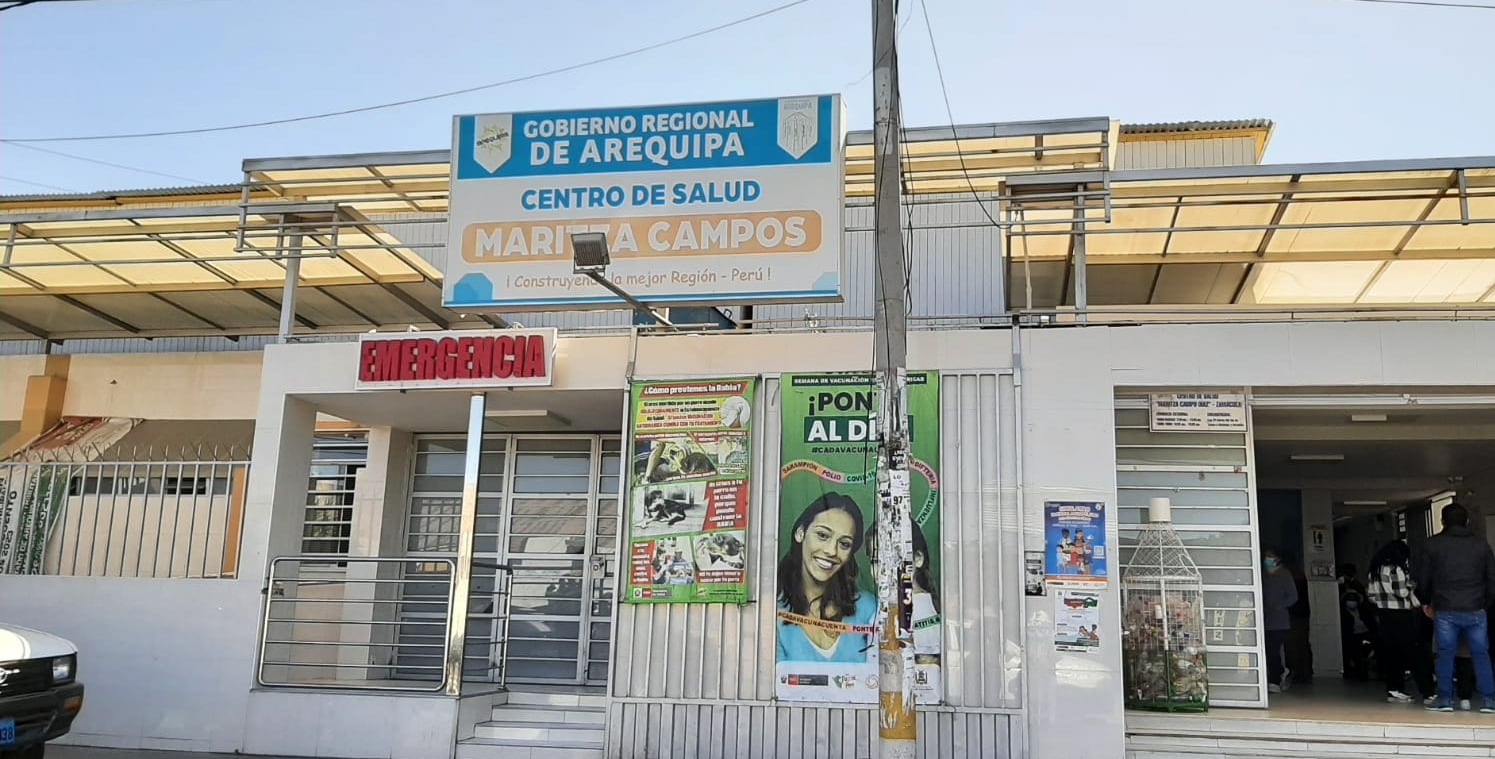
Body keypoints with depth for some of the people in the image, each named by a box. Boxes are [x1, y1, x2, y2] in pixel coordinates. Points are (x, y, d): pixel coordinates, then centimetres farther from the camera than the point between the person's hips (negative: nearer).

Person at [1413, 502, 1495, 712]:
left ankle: (1445, 699, 4)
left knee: (1445, 655, 4)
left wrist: (1426, 602, 18)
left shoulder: (1432, 544, 1)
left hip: (1445, 610, -1)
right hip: (1475, 610, 1)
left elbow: (1421, 578, 4)